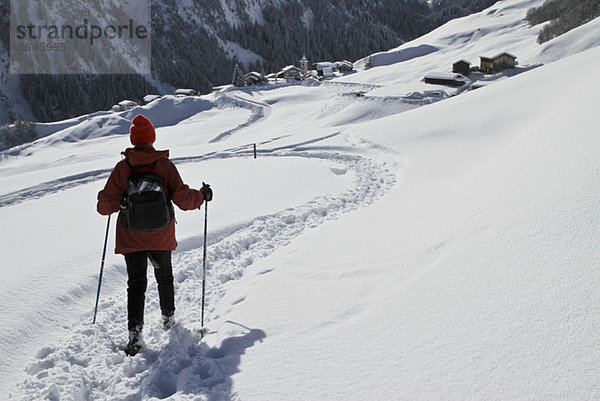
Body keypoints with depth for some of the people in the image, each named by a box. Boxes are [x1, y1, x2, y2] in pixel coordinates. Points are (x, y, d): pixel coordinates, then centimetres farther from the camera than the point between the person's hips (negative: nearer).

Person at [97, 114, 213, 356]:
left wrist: (103, 204, 16)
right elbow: (182, 198, -11)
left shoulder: (122, 168, -8)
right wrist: (202, 196, 7)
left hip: (131, 237, -1)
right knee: (164, 278, 21)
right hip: (161, 236, 1)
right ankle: (168, 319, 36)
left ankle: (135, 332, -6)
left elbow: (107, 204, -8)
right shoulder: (165, 165, -8)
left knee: (136, 283, 6)